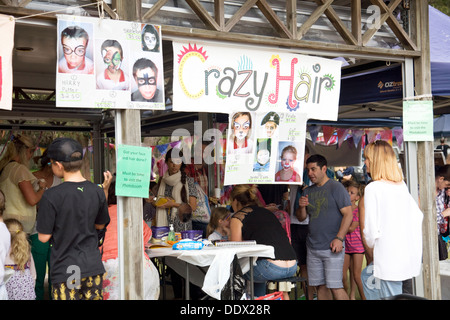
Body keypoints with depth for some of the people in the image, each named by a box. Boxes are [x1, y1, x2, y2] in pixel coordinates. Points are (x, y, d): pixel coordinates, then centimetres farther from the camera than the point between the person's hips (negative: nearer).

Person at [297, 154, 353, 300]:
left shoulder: (336, 187, -4)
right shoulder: (308, 191, 15)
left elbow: (348, 214, -10)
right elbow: (301, 218, 18)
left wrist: (339, 238, -19)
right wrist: (301, 206, -4)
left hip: (331, 247, -6)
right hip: (312, 247, 6)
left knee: (335, 286, -9)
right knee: (320, 286, 8)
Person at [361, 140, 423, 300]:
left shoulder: (373, 188, -12)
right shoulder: (402, 185, 10)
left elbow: (371, 229, -14)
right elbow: (418, 216, 14)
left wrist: (372, 244, 5)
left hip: (389, 258, -8)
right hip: (411, 254, 8)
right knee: (367, 276, 26)